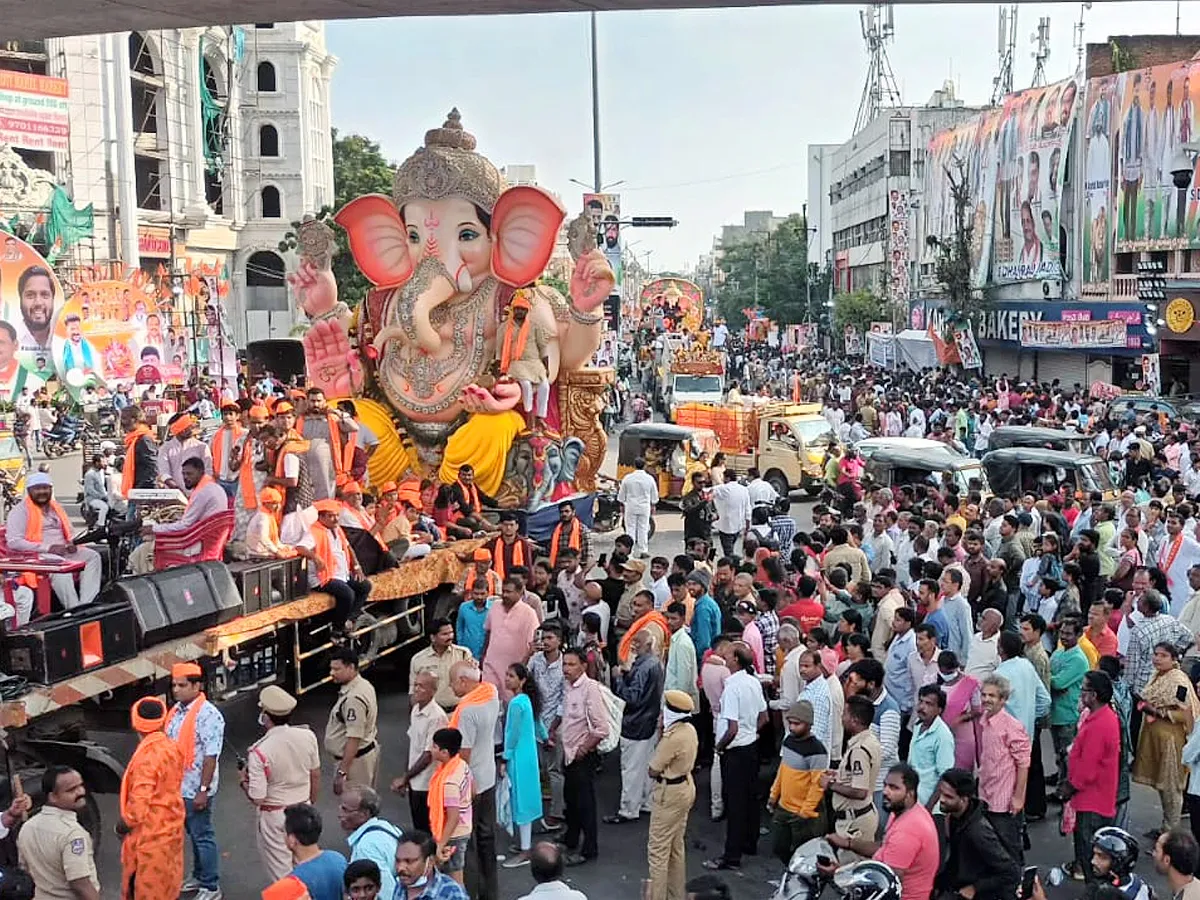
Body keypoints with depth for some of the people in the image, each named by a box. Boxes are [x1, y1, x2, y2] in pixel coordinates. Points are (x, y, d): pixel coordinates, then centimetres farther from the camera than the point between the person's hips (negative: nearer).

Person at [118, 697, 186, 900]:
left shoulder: (146, 757, -25)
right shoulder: (172, 747, -2)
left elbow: (139, 802, -24)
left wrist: (124, 824, -7)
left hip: (150, 833, -8)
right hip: (171, 825, 8)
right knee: (166, 881, 22)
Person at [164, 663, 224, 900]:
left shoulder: (208, 715, -19)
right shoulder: (176, 711, 7)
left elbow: (211, 756, -21)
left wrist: (203, 790, -22)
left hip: (195, 789, -8)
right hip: (178, 786, 8)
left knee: (202, 836, 1)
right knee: (194, 834, 20)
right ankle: (199, 876, 34)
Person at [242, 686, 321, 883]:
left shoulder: (259, 751, -25)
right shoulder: (308, 736, -10)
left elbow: (257, 798, -21)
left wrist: (244, 781, -1)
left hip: (274, 817, -5)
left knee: (282, 872, 10)